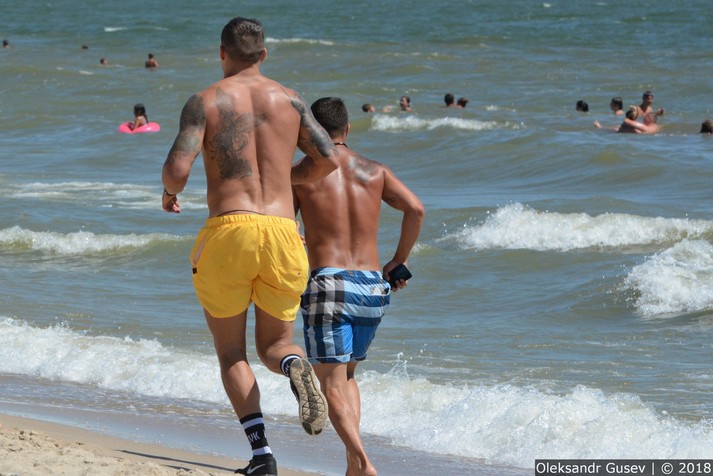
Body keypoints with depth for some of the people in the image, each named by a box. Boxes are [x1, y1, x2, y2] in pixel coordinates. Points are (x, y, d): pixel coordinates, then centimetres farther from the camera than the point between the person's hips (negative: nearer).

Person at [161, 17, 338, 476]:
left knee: (231, 352, 12)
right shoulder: (290, 100, 11)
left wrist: (170, 193, 14)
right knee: (275, 343, 18)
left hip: (227, 231, -2)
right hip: (281, 232, 2)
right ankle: (296, 366, -21)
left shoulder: (205, 101, 1)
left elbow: (177, 170, -10)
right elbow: (328, 159, 6)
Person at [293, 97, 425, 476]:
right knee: (347, 373, 22)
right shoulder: (374, 171, 12)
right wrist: (399, 261, 10)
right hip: (372, 286, 4)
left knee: (331, 382, -5)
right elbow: (415, 208, 0)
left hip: (328, 282, -4)